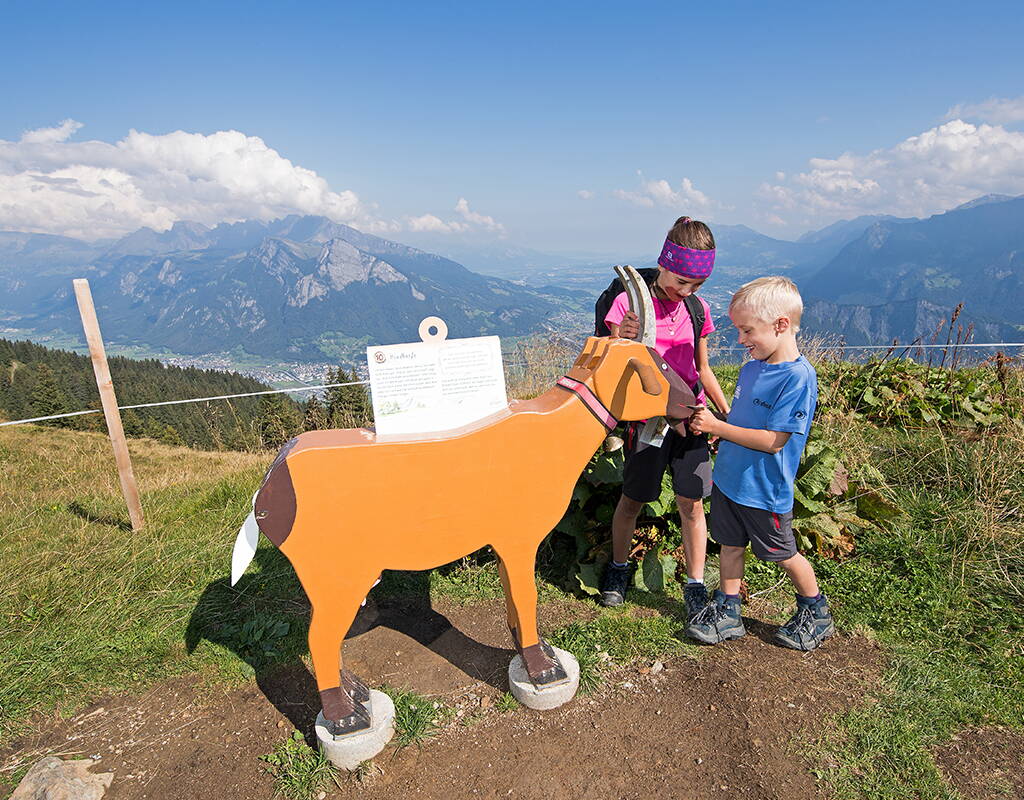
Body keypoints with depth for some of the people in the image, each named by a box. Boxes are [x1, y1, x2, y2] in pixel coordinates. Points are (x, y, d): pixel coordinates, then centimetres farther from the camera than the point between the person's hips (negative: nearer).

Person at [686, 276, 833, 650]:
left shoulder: (798, 377, -22)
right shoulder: (752, 367, 4)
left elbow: (772, 440, -25)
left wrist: (717, 426, -23)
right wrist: (710, 423, -3)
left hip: (765, 491, -7)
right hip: (728, 478, 7)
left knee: (783, 554, 13)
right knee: (730, 545, 15)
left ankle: (816, 612, 38)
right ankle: (726, 612, 31)